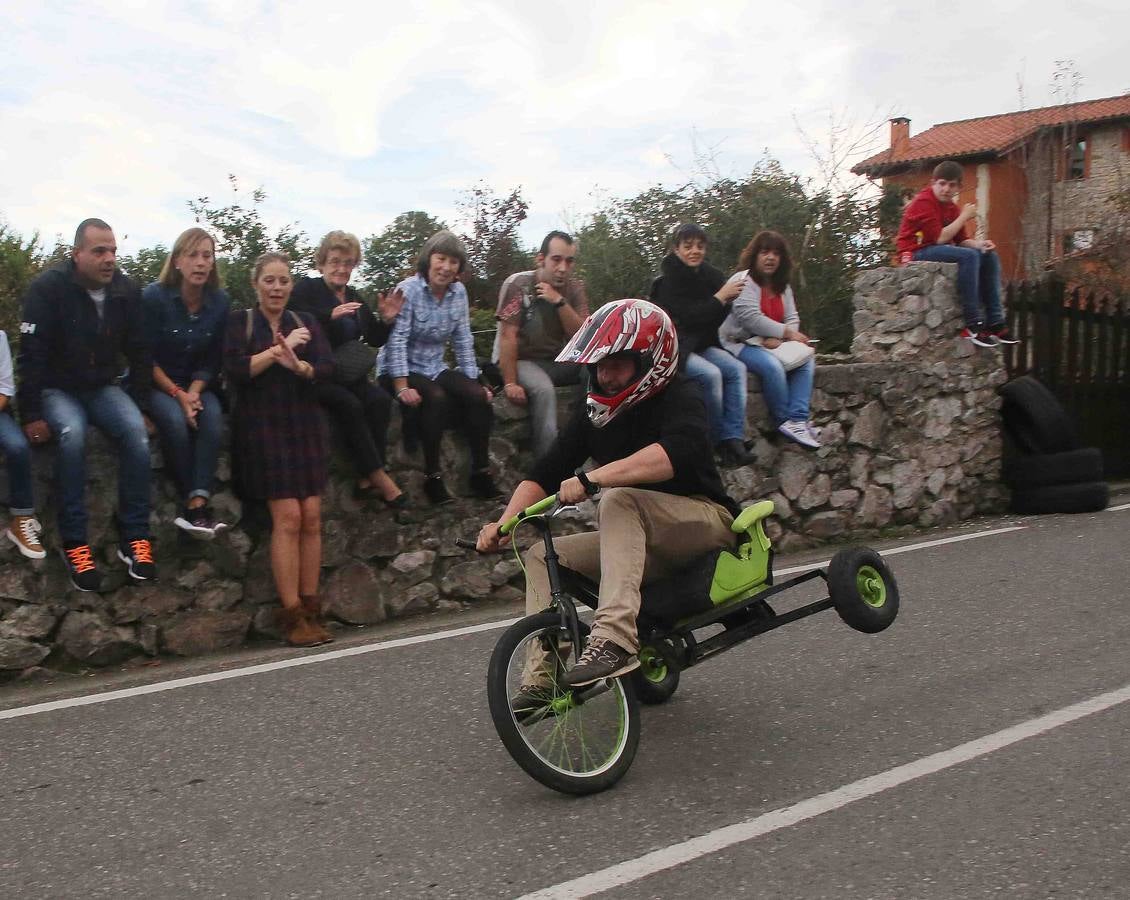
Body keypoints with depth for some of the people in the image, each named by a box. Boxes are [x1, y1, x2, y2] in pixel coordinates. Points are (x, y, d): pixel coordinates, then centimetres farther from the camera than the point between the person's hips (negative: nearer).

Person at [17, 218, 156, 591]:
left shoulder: (127, 291, -2)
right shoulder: (47, 288, -15)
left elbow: (139, 353, 4)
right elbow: (32, 355, -15)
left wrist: (141, 408, 0)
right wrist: (32, 415, -18)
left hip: (103, 388, 4)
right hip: (56, 389, -3)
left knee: (136, 431, -27)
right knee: (72, 432, -36)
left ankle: (134, 538, -22)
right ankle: (74, 543, -28)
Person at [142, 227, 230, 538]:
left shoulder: (220, 302, -2)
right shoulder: (154, 296, -12)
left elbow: (213, 360, 2)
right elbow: (146, 358, -9)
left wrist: (194, 392, -14)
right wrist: (177, 394, -17)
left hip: (197, 385, 3)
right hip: (156, 384, -3)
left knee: (212, 417, -30)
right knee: (176, 420, -33)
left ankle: (195, 506, -38)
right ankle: (198, 505, -26)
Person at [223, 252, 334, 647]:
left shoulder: (305, 322, 14)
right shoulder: (240, 322, 7)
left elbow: (326, 368, -1)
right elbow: (235, 370, -9)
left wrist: (298, 365, -21)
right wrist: (279, 349, -10)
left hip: (304, 426, 3)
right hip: (262, 427, -3)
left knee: (312, 516, -5)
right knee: (288, 516, -13)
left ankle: (311, 610, 1)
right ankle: (293, 615, -8)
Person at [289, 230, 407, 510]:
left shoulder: (354, 298, 18)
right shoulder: (306, 289, 0)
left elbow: (374, 341, 18)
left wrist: (385, 320, -1)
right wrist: (331, 315, -29)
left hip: (347, 374, 6)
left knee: (380, 399, -22)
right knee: (349, 404, -31)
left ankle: (366, 481, -25)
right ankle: (381, 479, -24)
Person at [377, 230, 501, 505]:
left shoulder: (459, 292, 4)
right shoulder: (408, 290, -13)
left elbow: (463, 341, 7)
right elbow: (397, 341, -19)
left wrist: (474, 381, -1)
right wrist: (402, 388, -27)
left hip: (435, 368, 6)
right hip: (401, 370, -6)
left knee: (478, 396, -19)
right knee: (437, 398, -33)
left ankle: (481, 474, -11)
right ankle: (432, 477, -23)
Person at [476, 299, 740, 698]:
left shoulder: (680, 397, -14)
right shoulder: (596, 412, 5)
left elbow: (675, 452, -37)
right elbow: (544, 473, -1)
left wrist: (591, 478, -44)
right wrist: (503, 523, -18)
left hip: (704, 523, -7)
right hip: (644, 542, 7)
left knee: (619, 500, -33)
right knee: (542, 555, -1)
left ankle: (615, 639, -44)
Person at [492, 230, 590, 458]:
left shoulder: (575, 288, 1)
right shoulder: (518, 284, -12)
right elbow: (508, 336, -15)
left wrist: (559, 301, -21)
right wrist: (510, 383, -22)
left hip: (556, 360, 5)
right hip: (521, 361, -4)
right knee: (543, 390, -35)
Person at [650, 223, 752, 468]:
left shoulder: (709, 275, 6)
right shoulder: (669, 282, -13)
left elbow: (715, 319, 8)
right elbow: (690, 318, -20)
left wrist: (726, 299, -10)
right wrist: (720, 297, -18)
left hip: (701, 345, 7)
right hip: (673, 348, -7)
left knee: (736, 369, -15)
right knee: (711, 374, -28)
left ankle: (734, 438, -20)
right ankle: (719, 440, -13)